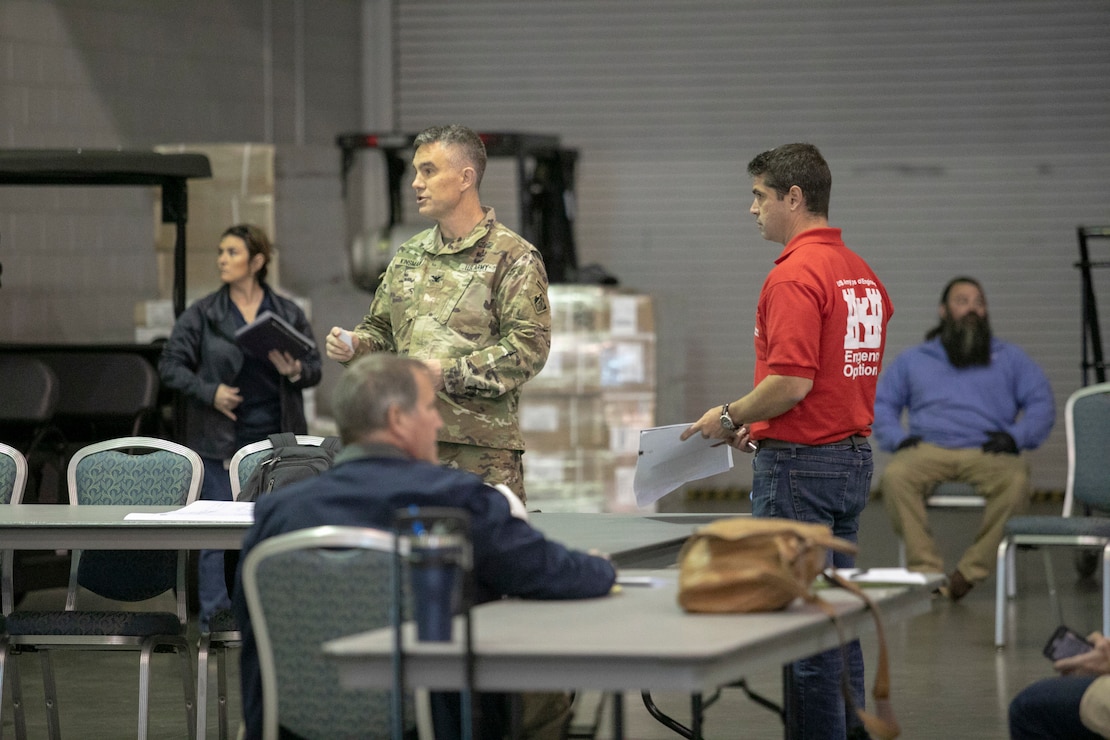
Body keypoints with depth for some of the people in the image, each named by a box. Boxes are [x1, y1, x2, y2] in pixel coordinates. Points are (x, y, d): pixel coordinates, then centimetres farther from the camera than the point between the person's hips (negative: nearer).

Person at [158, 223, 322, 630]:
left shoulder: (289, 314, 6)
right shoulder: (201, 315, 2)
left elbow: (314, 368, 9)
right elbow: (170, 364, 2)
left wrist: (295, 371, -13)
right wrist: (209, 392, -12)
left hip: (277, 438, 2)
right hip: (221, 439, -2)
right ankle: (215, 619, 4)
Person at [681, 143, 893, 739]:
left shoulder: (794, 275, -16)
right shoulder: (861, 273, 13)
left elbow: (791, 382, -24)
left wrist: (730, 416, -8)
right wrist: (756, 425, 18)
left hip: (799, 465, -9)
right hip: (853, 457, 9)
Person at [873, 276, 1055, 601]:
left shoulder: (1011, 358, 21)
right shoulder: (913, 360, 24)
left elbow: (1041, 404, 12)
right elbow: (880, 403, 17)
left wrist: (1015, 436, -7)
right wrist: (898, 438, -4)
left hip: (987, 450, 0)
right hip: (929, 449, 1)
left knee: (1015, 480, -36)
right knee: (894, 476, -35)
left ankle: (972, 570, -28)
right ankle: (926, 571, -34)